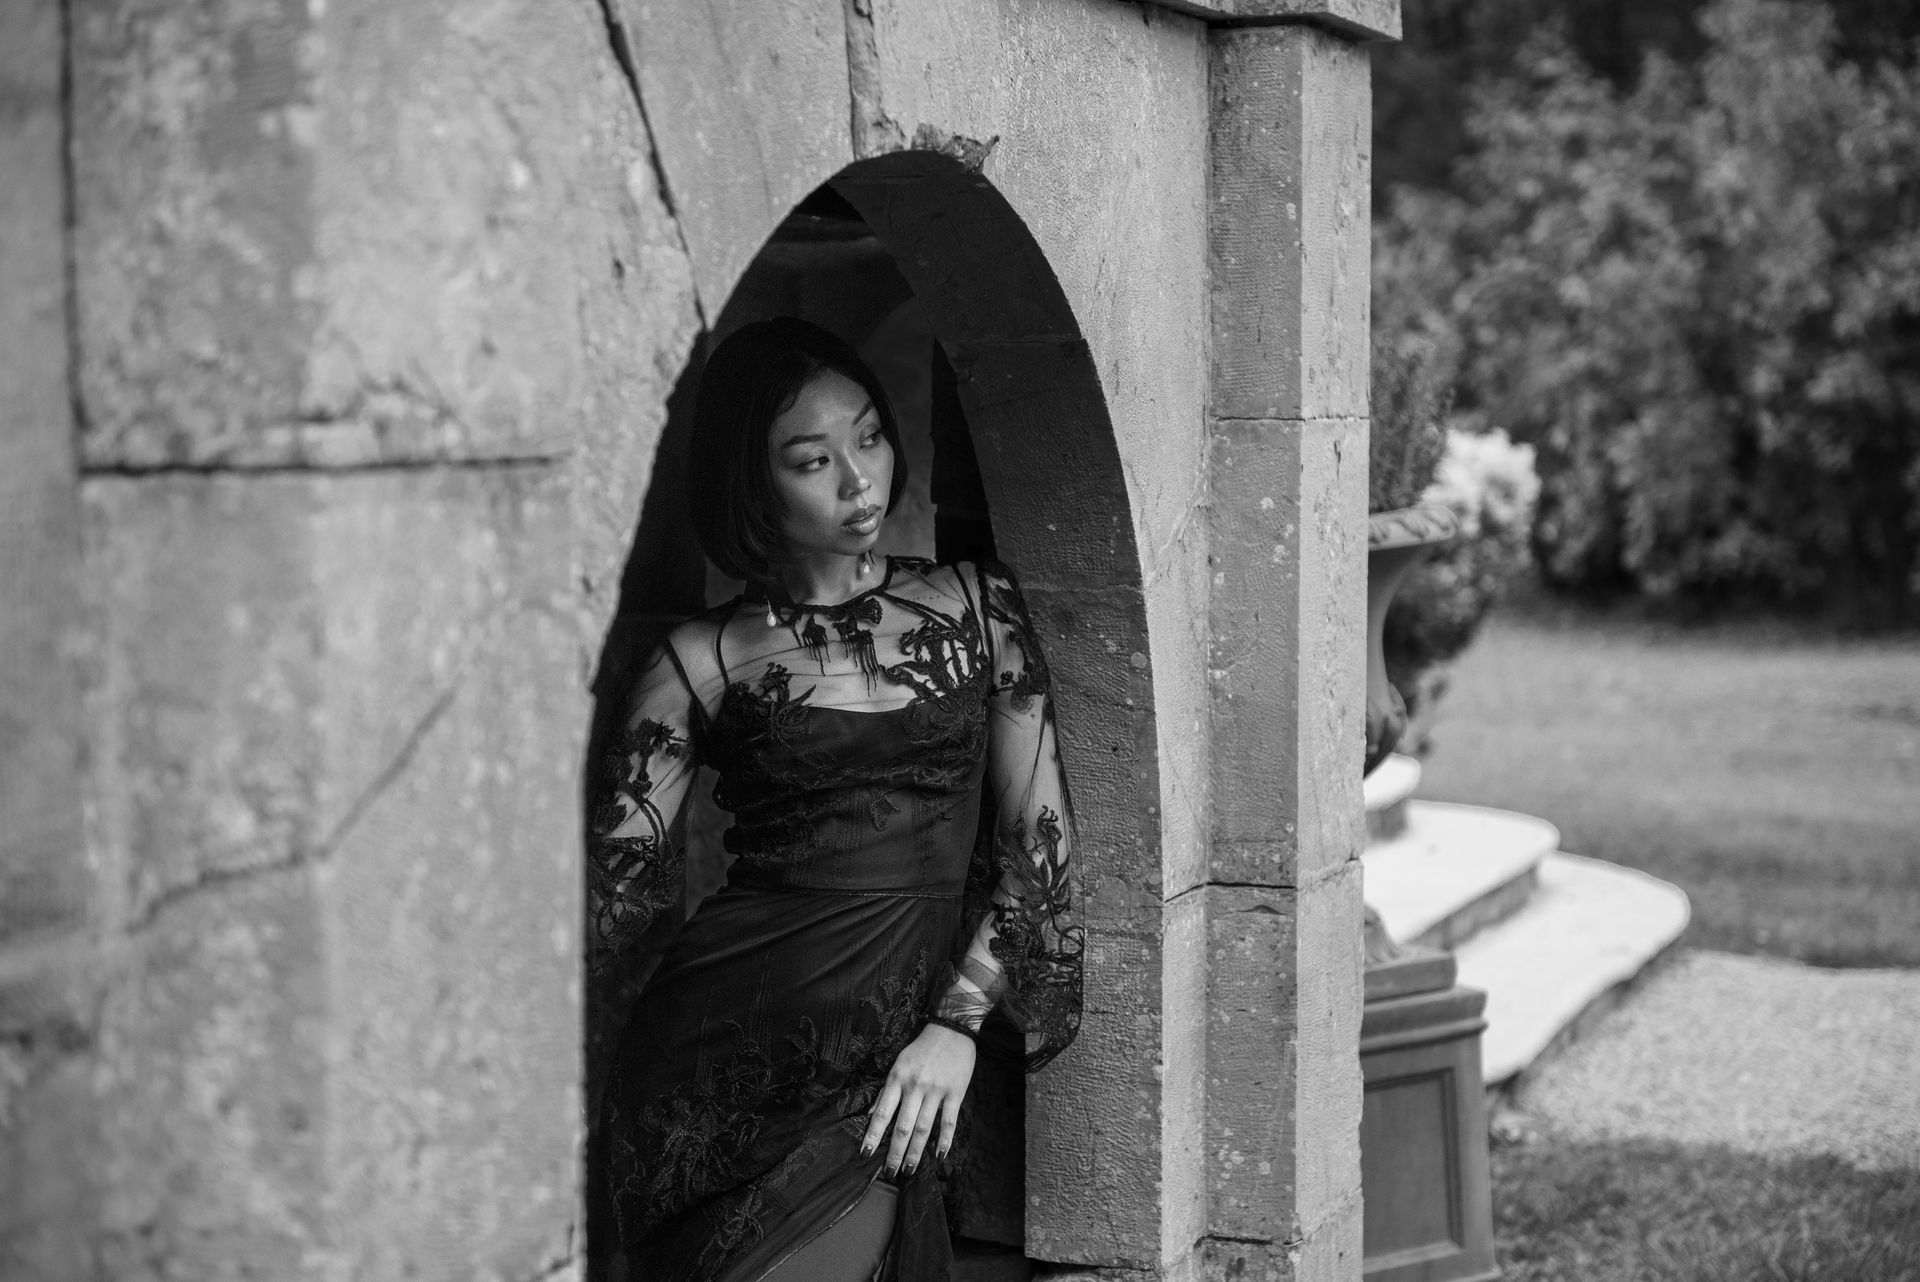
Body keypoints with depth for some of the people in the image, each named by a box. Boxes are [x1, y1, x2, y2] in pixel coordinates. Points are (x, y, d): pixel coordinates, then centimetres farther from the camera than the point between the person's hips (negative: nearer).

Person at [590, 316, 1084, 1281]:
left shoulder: (976, 607, 11)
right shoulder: (704, 661, 6)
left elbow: (1040, 837, 6)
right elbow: (612, 904, 3)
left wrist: (959, 1020, -5)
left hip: (888, 1076, 1)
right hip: (732, 1049, -1)